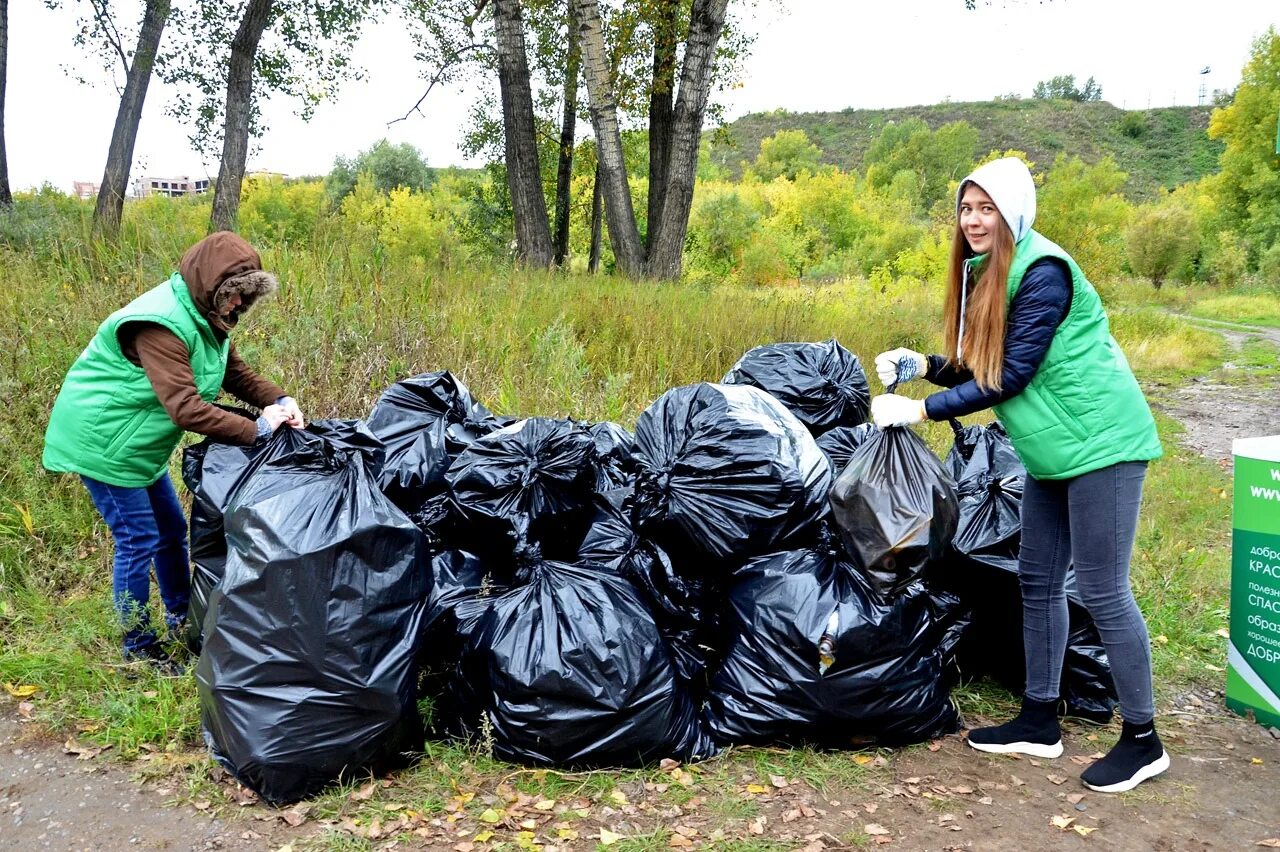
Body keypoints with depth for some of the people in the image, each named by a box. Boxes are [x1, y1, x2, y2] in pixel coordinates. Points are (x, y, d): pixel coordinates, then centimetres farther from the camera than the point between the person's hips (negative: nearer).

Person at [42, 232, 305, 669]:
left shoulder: (206, 317, 1)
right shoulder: (160, 325, -30)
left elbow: (236, 373, 3)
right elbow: (186, 409, -36)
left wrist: (279, 400, -15)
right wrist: (256, 430, -33)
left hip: (139, 443, 10)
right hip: (102, 440, -10)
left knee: (172, 529, 16)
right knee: (139, 540, -4)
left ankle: (182, 619, 33)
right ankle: (139, 648, 12)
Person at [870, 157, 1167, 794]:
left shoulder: (1042, 271, -18)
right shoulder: (986, 274, 9)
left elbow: (1011, 377, -21)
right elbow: (980, 372, 11)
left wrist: (922, 409, -20)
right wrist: (923, 365, -4)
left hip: (1099, 442, -9)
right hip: (1052, 450, 10)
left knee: (1102, 591, -4)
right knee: (1038, 581, 13)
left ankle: (1142, 739, 12)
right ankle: (1040, 722, 25)